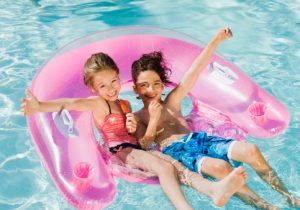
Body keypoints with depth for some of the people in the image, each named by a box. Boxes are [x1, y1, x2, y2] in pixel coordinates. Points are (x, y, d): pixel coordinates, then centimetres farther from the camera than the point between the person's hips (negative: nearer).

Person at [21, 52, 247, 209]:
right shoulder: (97, 103, -2)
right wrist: (41, 106, -41)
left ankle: (213, 189, -43)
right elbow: (71, 103, -23)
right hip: (119, 151, -6)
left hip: (135, 148, 7)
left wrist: (133, 128, -3)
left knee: (174, 163, -21)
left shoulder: (125, 104, 21)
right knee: (164, 167, -31)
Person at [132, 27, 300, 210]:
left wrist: (215, 42, 6)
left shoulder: (172, 101, 16)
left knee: (251, 150, -17)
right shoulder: (137, 117, 10)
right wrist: (153, 120, -13)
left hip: (198, 139, 5)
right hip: (176, 151, -5)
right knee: (220, 167, -35)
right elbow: (144, 146, -2)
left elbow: (194, 72, 10)